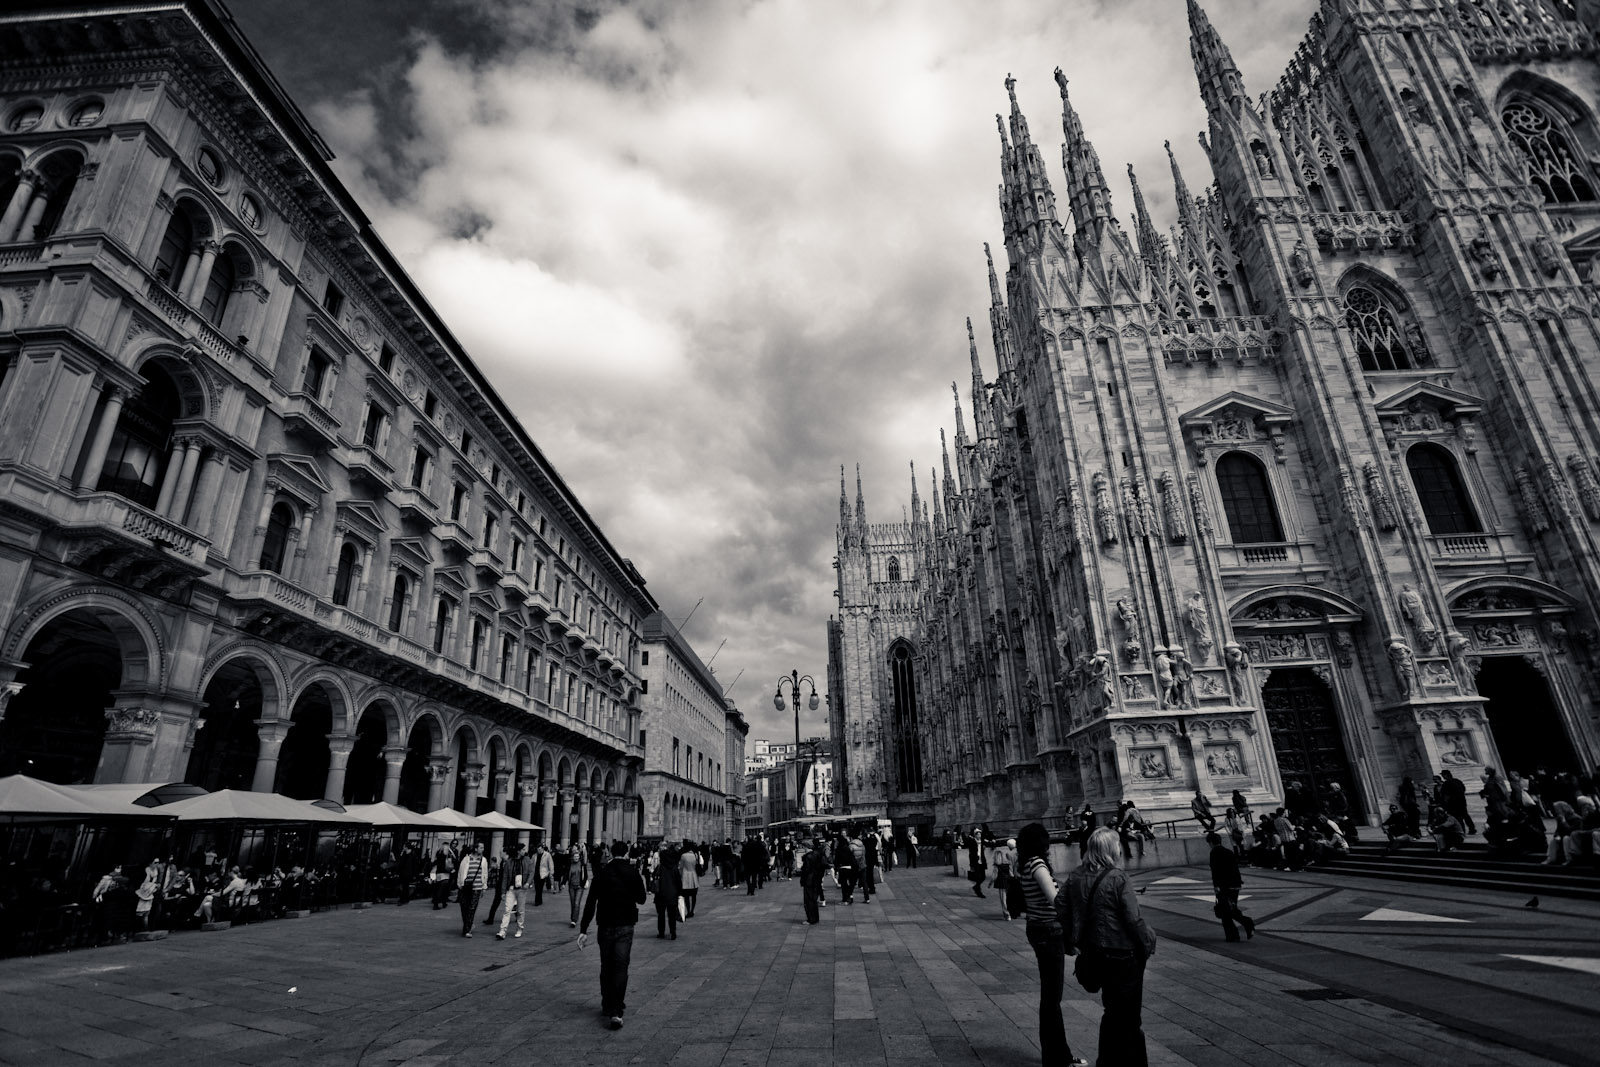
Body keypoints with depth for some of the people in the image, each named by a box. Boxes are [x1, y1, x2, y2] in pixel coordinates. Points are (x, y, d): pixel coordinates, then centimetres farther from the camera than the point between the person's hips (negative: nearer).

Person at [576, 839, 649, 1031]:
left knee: (606, 968, 16)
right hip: (625, 926, -1)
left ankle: (607, 1007, 26)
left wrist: (584, 930, -4)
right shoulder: (633, 873, -4)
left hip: (605, 926, 2)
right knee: (621, 967, -2)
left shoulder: (601, 873, -2)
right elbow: (641, 899, 5)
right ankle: (616, 1012, -12)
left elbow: (591, 903, -5)